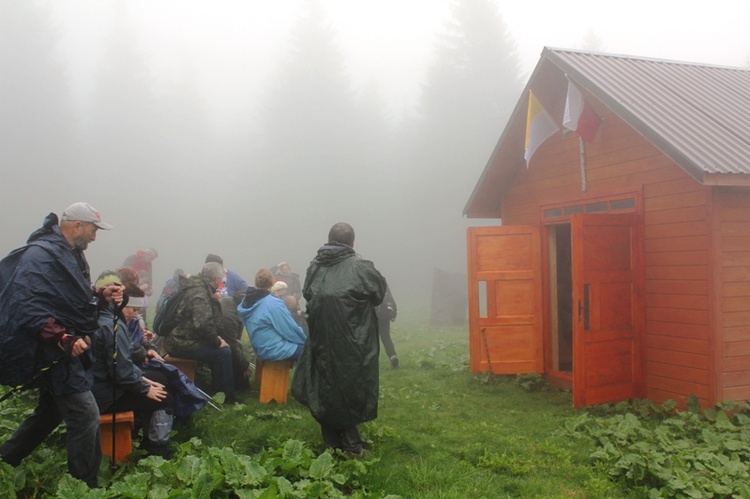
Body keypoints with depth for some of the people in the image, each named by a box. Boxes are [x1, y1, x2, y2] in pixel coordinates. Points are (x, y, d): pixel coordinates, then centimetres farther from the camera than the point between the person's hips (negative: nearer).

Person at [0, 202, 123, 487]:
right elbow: (26, 306, -27)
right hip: (54, 353, -10)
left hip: (65, 351, 11)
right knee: (86, 415, -9)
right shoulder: (40, 255, -18)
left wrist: (102, 296, 3)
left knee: (51, 411, 23)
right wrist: (62, 338, -31)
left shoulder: (70, 255, 13)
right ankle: (86, 485, 2)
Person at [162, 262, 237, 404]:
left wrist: (215, 337, 14)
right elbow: (203, 324, -31)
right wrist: (217, 342, -17)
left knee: (218, 348, 13)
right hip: (183, 344, -10)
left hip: (180, 339, 10)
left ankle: (220, 391, 18)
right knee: (224, 352, -14)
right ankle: (227, 396, -3)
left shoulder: (197, 287, 12)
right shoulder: (199, 294, -20)